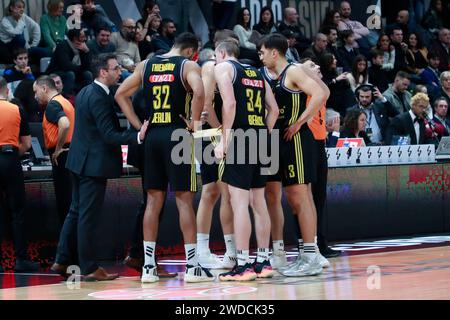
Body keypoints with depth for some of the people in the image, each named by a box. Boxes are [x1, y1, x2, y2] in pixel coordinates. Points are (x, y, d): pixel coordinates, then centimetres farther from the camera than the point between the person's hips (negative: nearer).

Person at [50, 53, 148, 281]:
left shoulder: (84, 93, 11)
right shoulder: (99, 98, -19)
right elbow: (109, 135, -24)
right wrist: (137, 136, -30)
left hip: (80, 161, 10)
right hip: (94, 164, -10)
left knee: (76, 212, 16)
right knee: (88, 217, -4)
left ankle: (62, 261, 20)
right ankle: (89, 268, 1)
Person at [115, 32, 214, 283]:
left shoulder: (146, 65, 14)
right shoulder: (189, 66, -3)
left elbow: (121, 95, 15)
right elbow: (199, 92, -23)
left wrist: (139, 126, 13)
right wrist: (194, 123, -10)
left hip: (152, 135, 5)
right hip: (177, 135, -5)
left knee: (154, 200, 9)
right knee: (184, 199, -1)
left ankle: (148, 265, 7)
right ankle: (192, 266, -1)